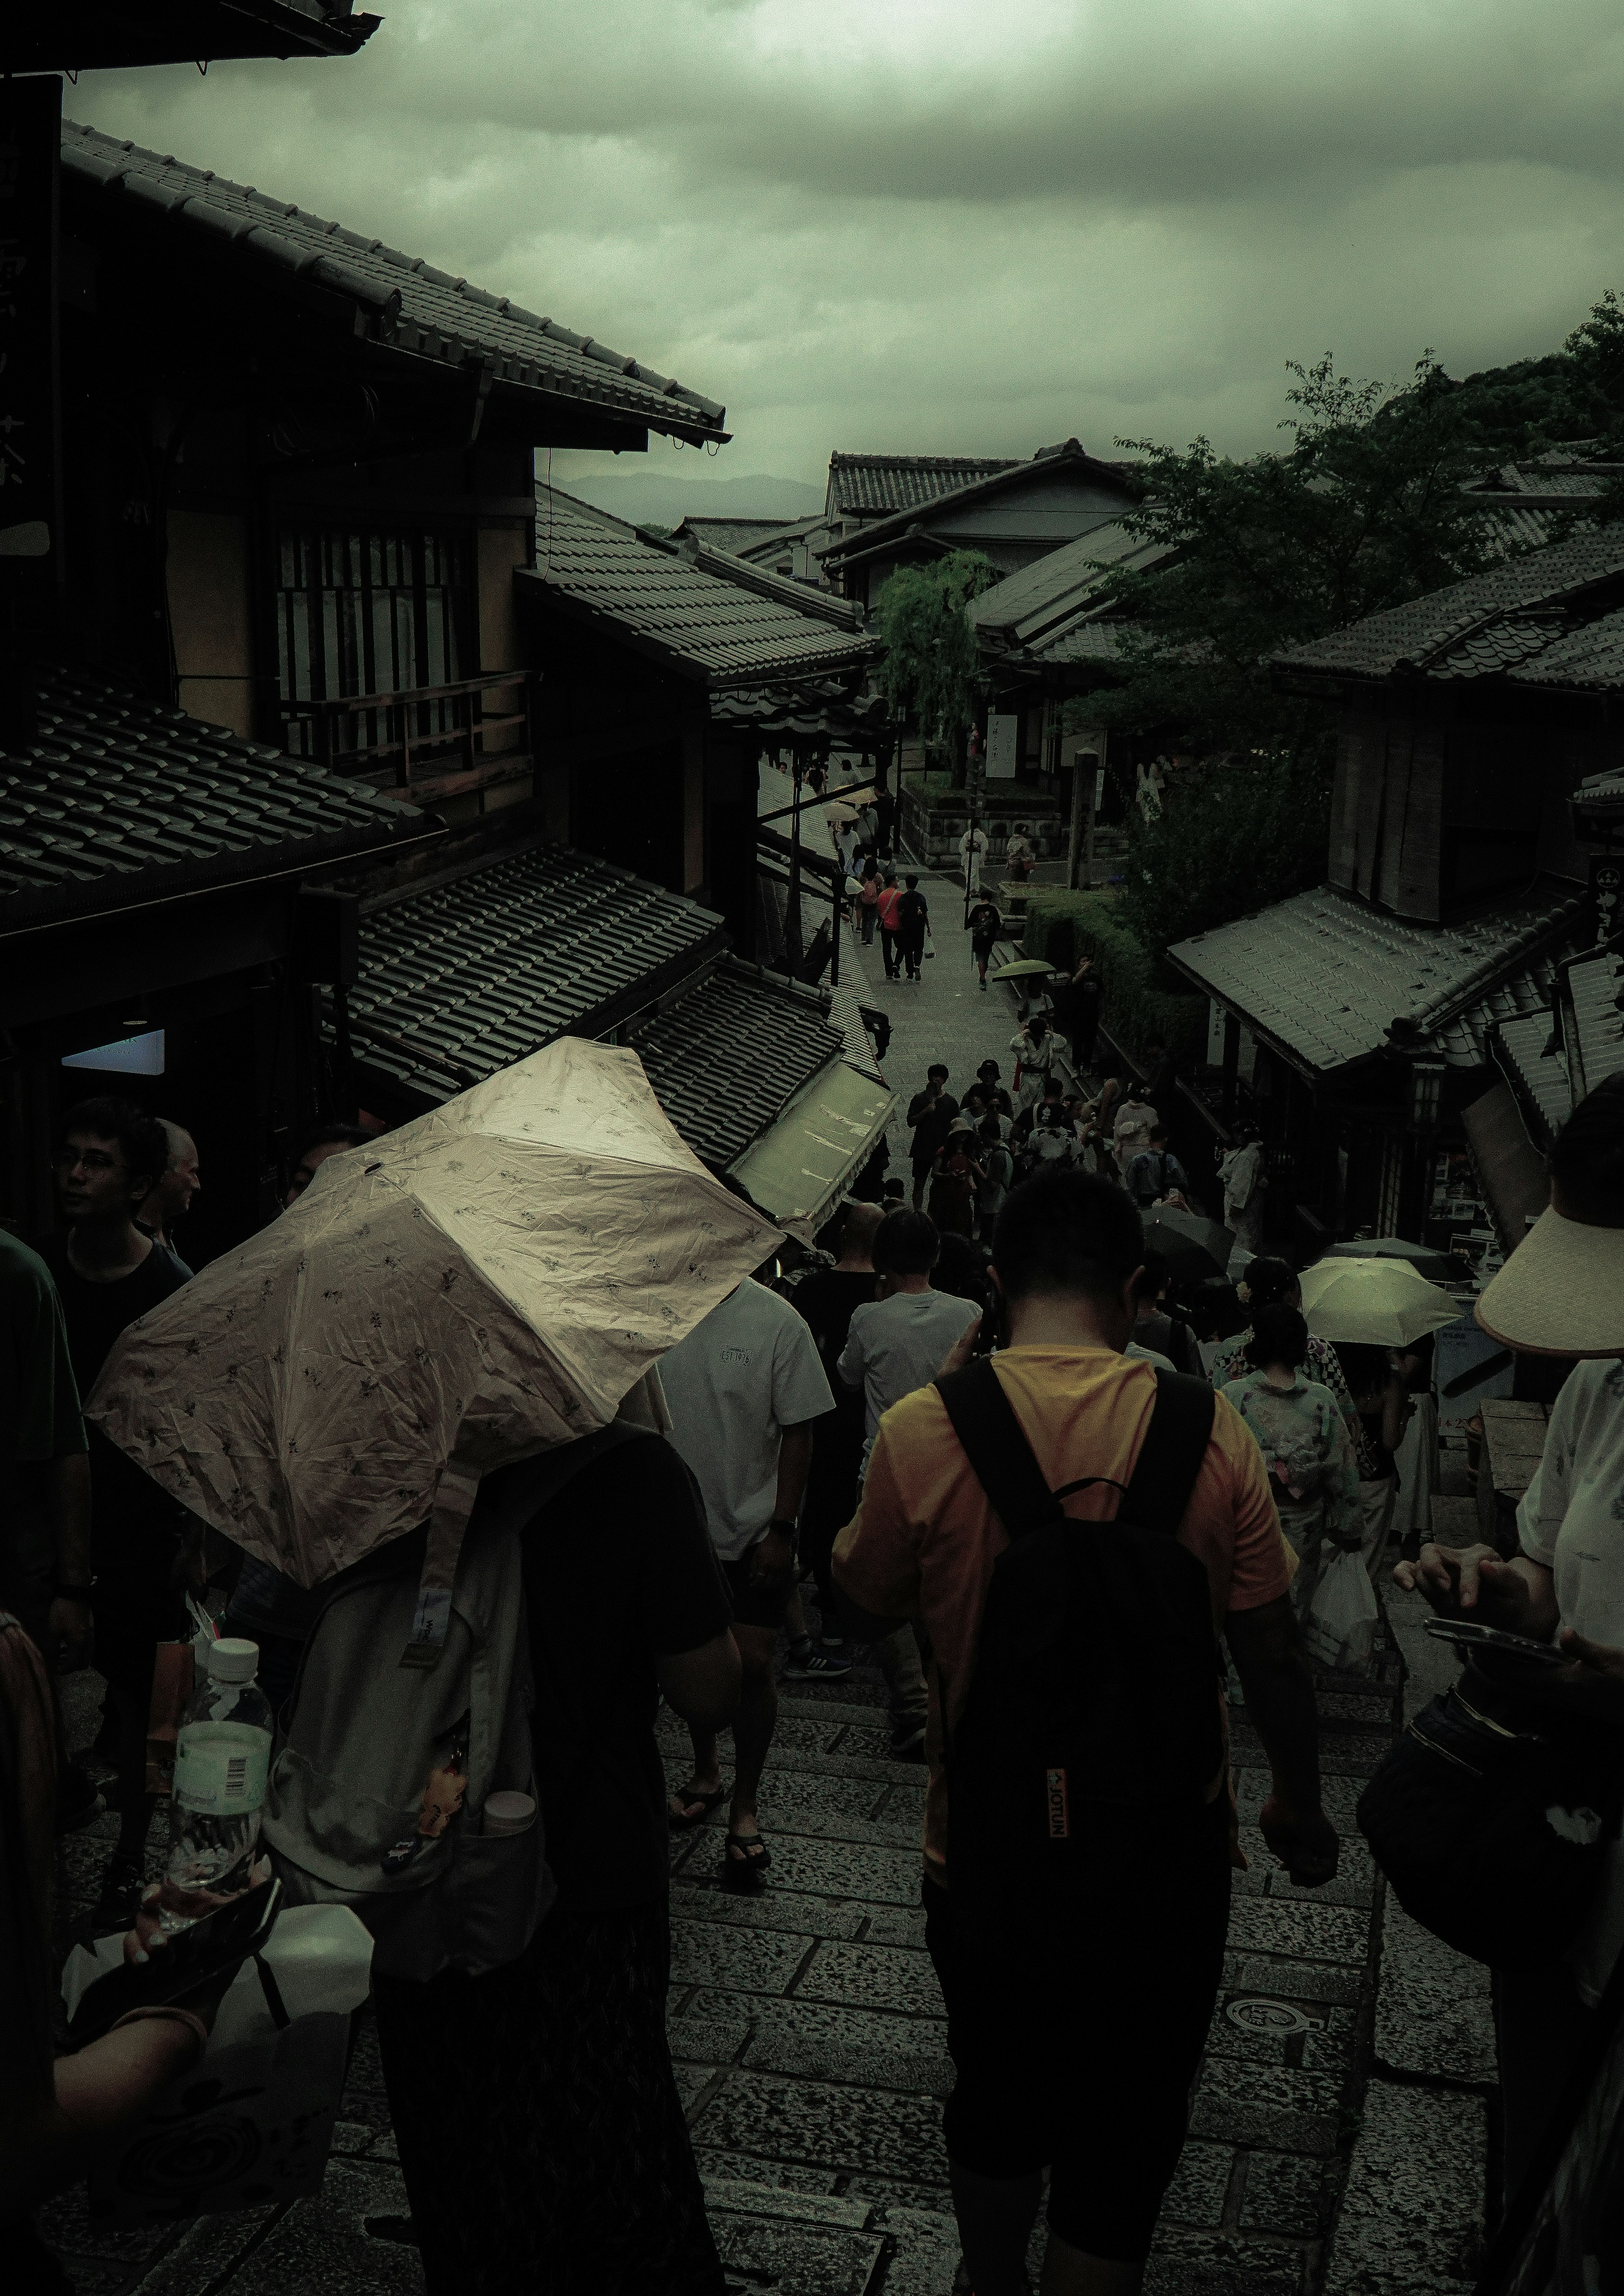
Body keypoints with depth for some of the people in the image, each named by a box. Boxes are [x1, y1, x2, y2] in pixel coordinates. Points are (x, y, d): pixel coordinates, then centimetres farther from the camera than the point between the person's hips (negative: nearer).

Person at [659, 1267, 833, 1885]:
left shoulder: (776, 1321, -12)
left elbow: (797, 1433, -7)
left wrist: (781, 1528, -10)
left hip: (753, 1528, -3)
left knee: (751, 1664, -5)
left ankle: (744, 1807, 13)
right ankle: (705, 1772, 38)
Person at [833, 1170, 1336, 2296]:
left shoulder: (923, 1430, -15)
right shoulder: (1209, 1433, -13)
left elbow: (871, 1593, 3)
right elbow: (1273, 1655, -5)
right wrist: (1300, 1805, 12)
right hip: (1165, 1853, -1)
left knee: (998, 2097, 26)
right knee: (1122, 2151, 16)